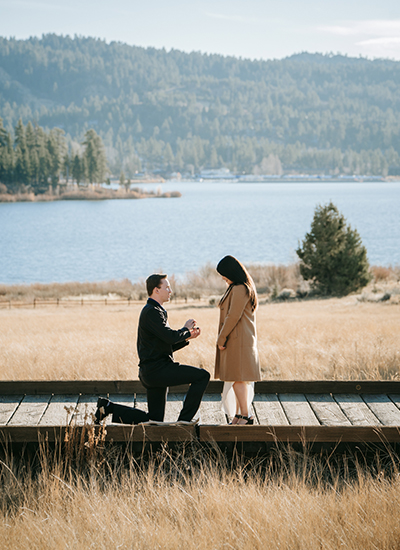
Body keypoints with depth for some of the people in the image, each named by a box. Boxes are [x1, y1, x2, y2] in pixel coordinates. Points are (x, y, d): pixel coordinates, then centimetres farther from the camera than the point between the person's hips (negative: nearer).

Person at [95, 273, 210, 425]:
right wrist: (185, 329, -3)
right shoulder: (151, 312, -11)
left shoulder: (155, 311, 22)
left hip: (154, 372, 10)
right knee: (202, 376, -14)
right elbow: (170, 337, -22)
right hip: (157, 370, -10)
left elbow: (168, 345, 24)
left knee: (155, 420, 13)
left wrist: (187, 337, 11)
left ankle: (109, 407, 12)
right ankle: (184, 420, -10)